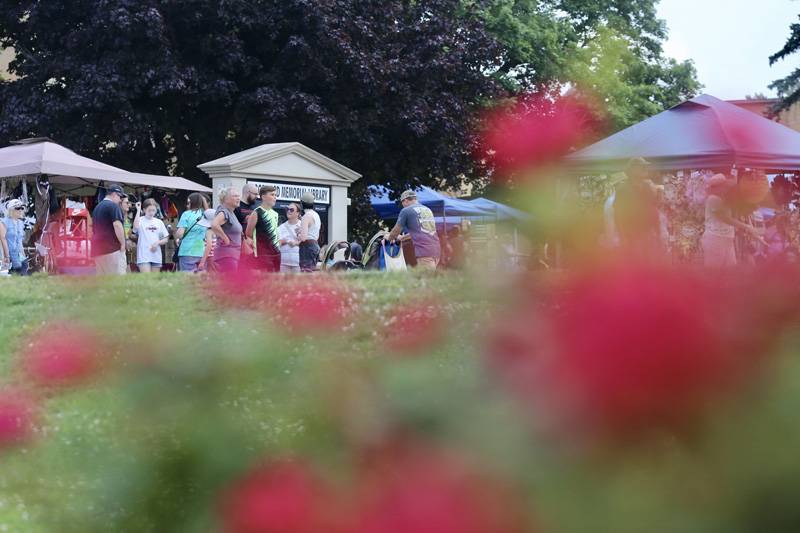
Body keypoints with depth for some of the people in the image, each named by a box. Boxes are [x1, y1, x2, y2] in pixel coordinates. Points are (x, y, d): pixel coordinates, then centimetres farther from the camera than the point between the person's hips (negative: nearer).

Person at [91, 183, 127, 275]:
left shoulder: (97, 207, 21)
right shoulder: (113, 206, -7)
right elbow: (117, 225, -18)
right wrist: (123, 243, -11)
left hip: (97, 248, 9)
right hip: (112, 248, -9)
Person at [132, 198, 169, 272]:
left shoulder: (159, 222, 9)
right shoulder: (141, 220, -2)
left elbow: (165, 239, 12)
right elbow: (136, 226, -26)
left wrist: (157, 243, -8)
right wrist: (138, 210, -21)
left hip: (156, 256, 4)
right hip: (143, 256, -4)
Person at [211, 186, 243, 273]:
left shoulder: (231, 213, 16)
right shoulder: (224, 212, -13)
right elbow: (214, 225, -32)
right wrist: (225, 239, -21)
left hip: (233, 254, 10)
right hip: (227, 255, -10)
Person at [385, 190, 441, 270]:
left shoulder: (406, 211, 2)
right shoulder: (427, 210, 23)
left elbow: (396, 230, 11)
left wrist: (389, 238, 32)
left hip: (424, 252, -7)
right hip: (436, 249, 7)